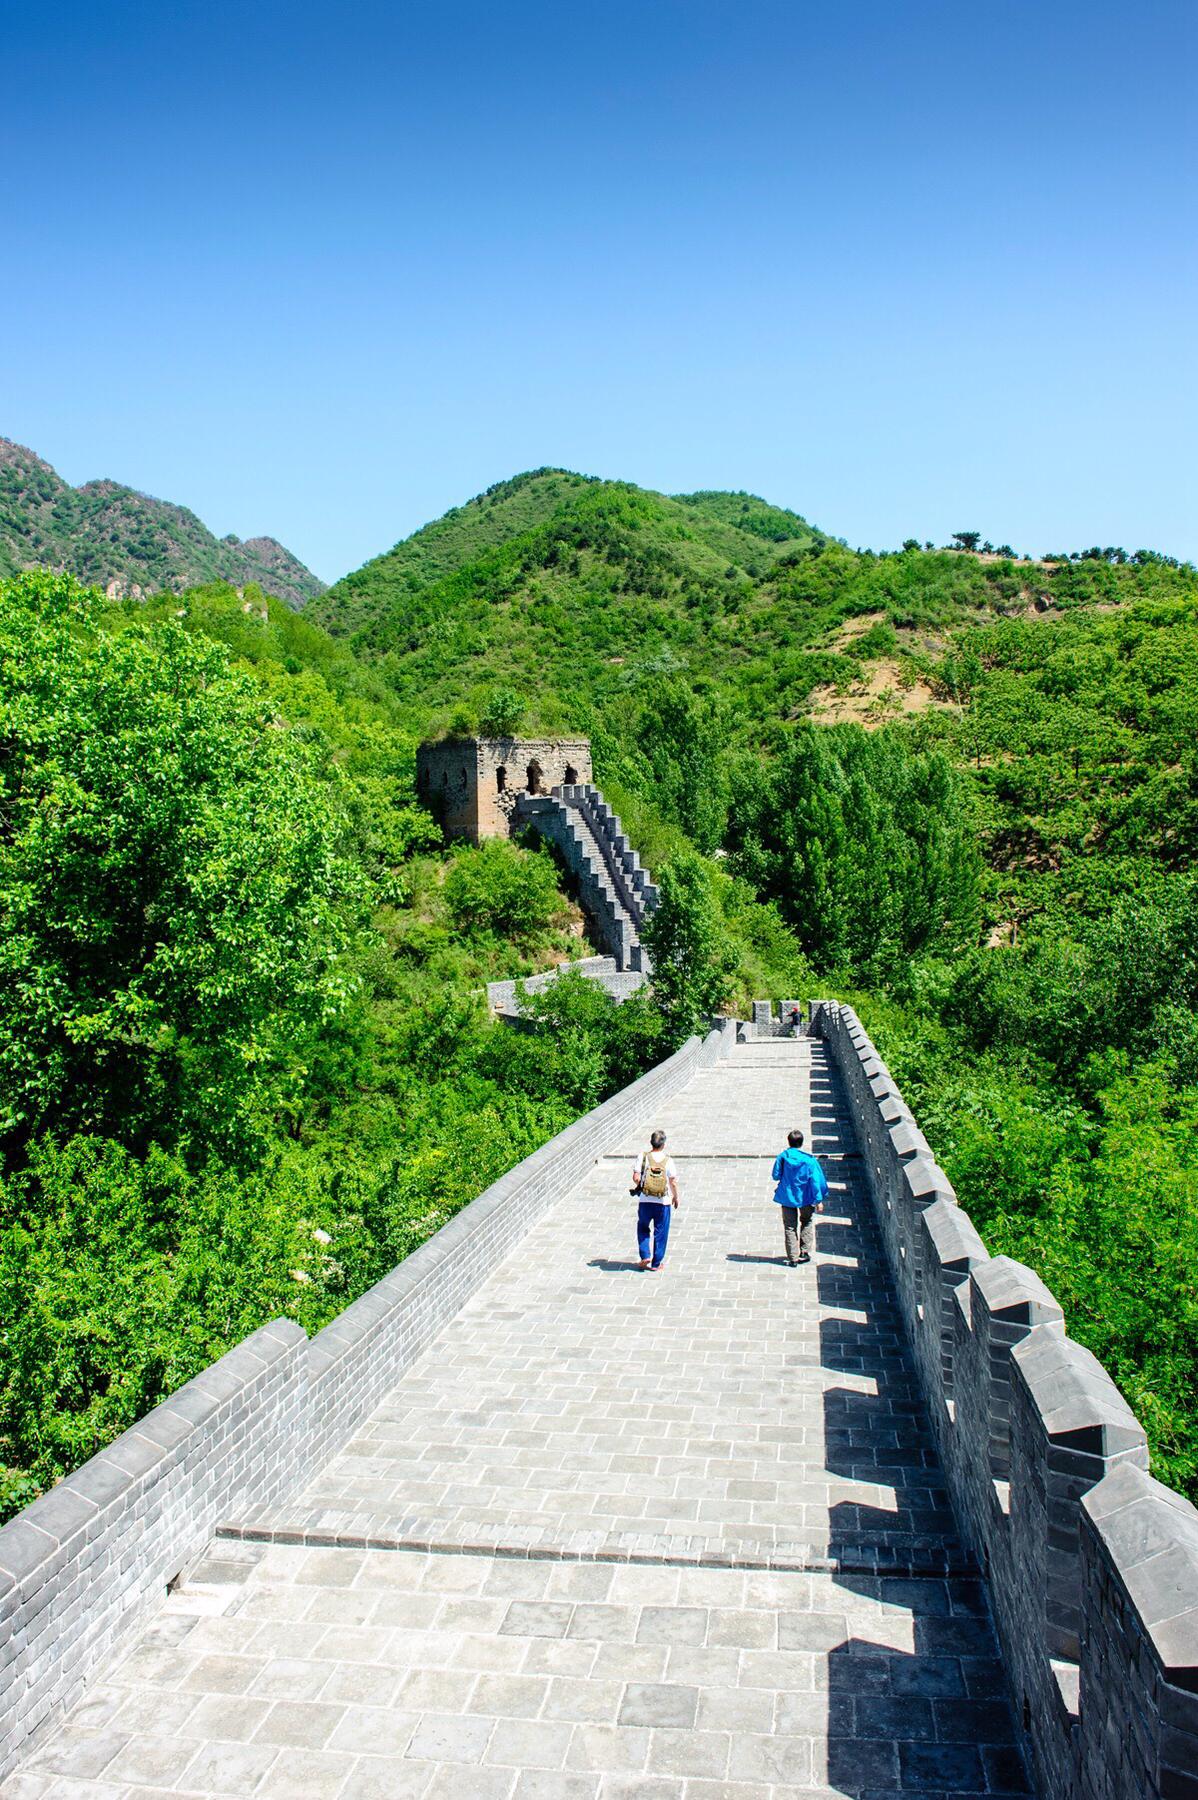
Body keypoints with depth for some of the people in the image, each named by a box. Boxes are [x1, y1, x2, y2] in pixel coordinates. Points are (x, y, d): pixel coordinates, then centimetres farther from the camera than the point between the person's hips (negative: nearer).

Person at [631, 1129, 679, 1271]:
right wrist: (675, 1197, 10)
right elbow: (673, 1182, -6)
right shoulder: (668, 1161, -8)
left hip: (645, 1200, 1)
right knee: (660, 1233, 10)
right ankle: (656, 1263, 14)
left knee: (643, 1228, 21)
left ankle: (645, 1255, 9)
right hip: (663, 1202, -1)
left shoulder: (643, 1157, -7)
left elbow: (636, 1177, -11)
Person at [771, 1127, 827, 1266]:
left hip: (787, 1197, 0)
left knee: (790, 1227, 9)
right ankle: (804, 1250, 19)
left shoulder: (782, 1157, -11)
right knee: (807, 1222, 23)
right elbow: (816, 1180, -11)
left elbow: (776, 1176, -3)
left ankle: (793, 1257, 9)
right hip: (806, 1197, 0)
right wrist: (819, 1200, -5)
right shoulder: (809, 1160, -13)